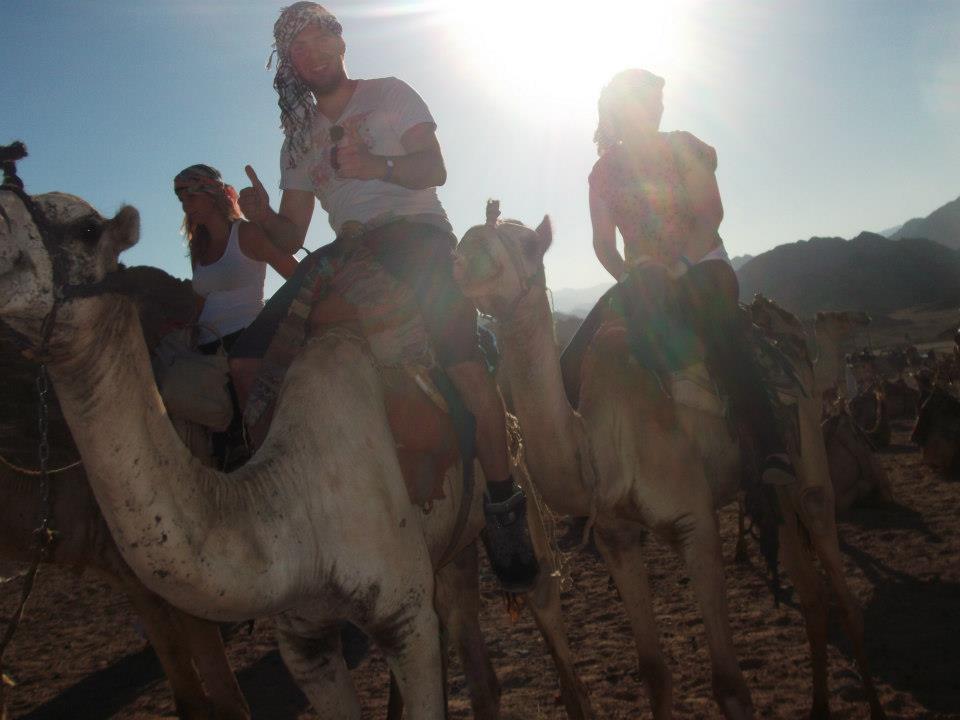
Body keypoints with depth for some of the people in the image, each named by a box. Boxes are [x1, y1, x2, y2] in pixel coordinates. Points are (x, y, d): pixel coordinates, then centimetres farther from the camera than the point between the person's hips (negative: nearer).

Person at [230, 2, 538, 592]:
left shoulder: (388, 94, 13)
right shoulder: (298, 139, 23)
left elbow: (435, 168, -2)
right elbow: (291, 237, 16)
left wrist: (377, 165, -22)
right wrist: (263, 217, -8)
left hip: (415, 232, -5)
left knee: (459, 354, -33)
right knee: (250, 359, -12)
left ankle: (503, 502, -24)